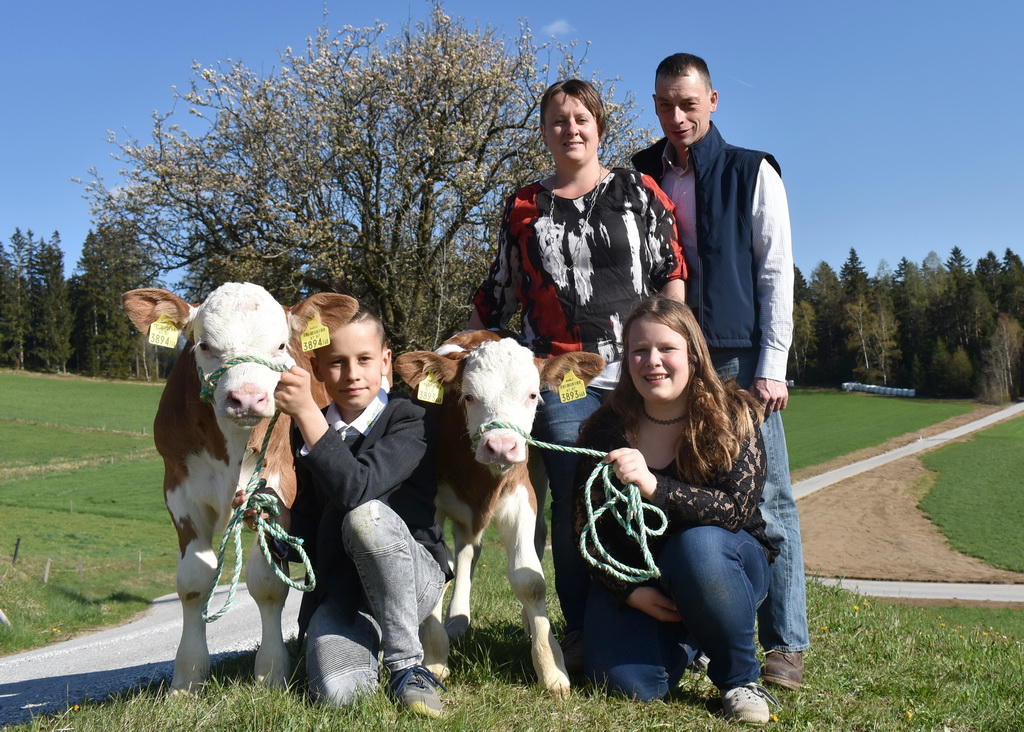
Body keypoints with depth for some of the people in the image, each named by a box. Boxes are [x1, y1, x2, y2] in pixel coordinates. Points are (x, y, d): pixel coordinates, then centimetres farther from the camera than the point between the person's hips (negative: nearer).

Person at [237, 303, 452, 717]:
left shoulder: (407, 422, -9)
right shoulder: (307, 432, 7)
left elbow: (356, 488, -28)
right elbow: (308, 532, 9)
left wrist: (307, 412, -33)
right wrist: (273, 516, -12)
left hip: (413, 578, -2)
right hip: (338, 590, 3)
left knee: (366, 515, -35)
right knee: (335, 691, -27)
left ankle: (406, 665, -20)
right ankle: (368, 642, 10)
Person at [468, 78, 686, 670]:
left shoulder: (638, 193, 8)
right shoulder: (525, 207, 14)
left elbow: (672, 272, 4)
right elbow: (498, 293, 19)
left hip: (636, 374, -1)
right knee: (570, 505, 0)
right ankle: (580, 634, 12)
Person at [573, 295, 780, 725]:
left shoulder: (734, 416, -13)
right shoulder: (608, 427, -7)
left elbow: (737, 508, -26)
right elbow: (585, 525, -5)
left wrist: (654, 487, -39)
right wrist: (630, 591, -17)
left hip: (724, 564, -2)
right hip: (634, 574, 2)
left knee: (698, 544, -36)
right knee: (631, 683, -22)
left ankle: (740, 678, -12)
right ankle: (685, 640, 16)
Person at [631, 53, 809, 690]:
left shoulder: (752, 174, 5)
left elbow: (776, 274, 1)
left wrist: (772, 365, -7)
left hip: (741, 362, -3)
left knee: (768, 504, -3)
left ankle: (786, 644, 4)